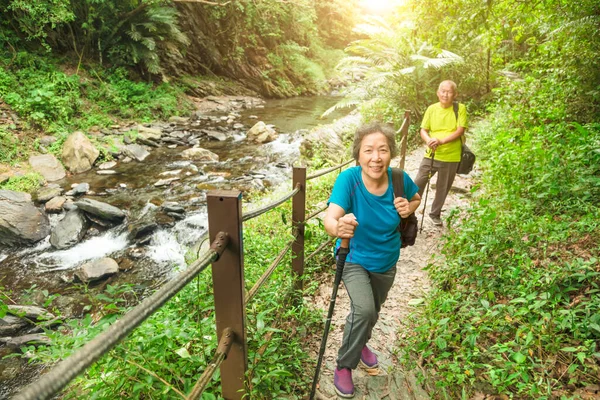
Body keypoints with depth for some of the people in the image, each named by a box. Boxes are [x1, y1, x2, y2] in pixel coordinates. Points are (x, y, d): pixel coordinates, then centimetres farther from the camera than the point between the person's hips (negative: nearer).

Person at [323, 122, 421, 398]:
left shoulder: (399, 179, -20)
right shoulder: (348, 179, -30)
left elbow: (416, 198, 3)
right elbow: (330, 217, -44)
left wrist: (408, 208, -20)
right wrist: (338, 227, -67)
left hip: (386, 262, 4)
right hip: (354, 259, -4)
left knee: (372, 312, 23)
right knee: (364, 310, -24)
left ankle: (360, 344, 57)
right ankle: (344, 365, 5)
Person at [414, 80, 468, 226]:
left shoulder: (460, 109, -5)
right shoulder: (432, 109, 1)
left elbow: (460, 131, -12)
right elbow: (423, 130, 1)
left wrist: (442, 140, -27)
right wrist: (428, 140, -21)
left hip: (451, 157, -1)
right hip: (431, 154, 1)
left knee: (443, 188, 12)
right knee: (417, 184, -1)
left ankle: (435, 213, 32)